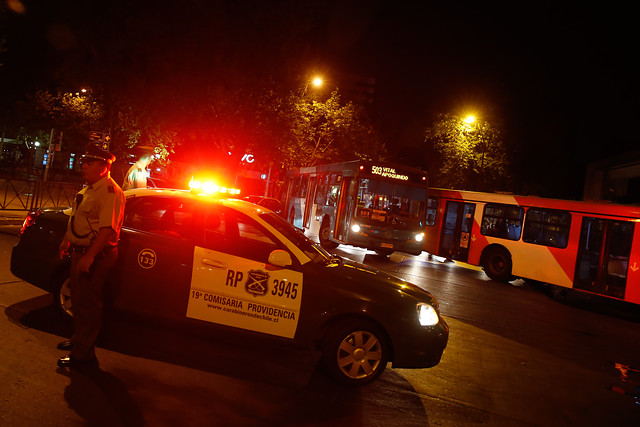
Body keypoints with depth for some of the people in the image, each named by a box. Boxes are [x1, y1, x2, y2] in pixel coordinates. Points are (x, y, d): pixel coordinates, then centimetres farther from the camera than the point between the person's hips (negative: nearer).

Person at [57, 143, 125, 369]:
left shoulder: (110, 192, -20)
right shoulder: (89, 189, 13)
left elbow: (107, 229, -28)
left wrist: (89, 256, -31)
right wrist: (67, 240, 25)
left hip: (95, 256, -10)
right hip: (80, 252, 10)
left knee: (87, 304, -1)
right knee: (78, 299, 23)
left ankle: (82, 353, 11)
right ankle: (78, 339, 41)